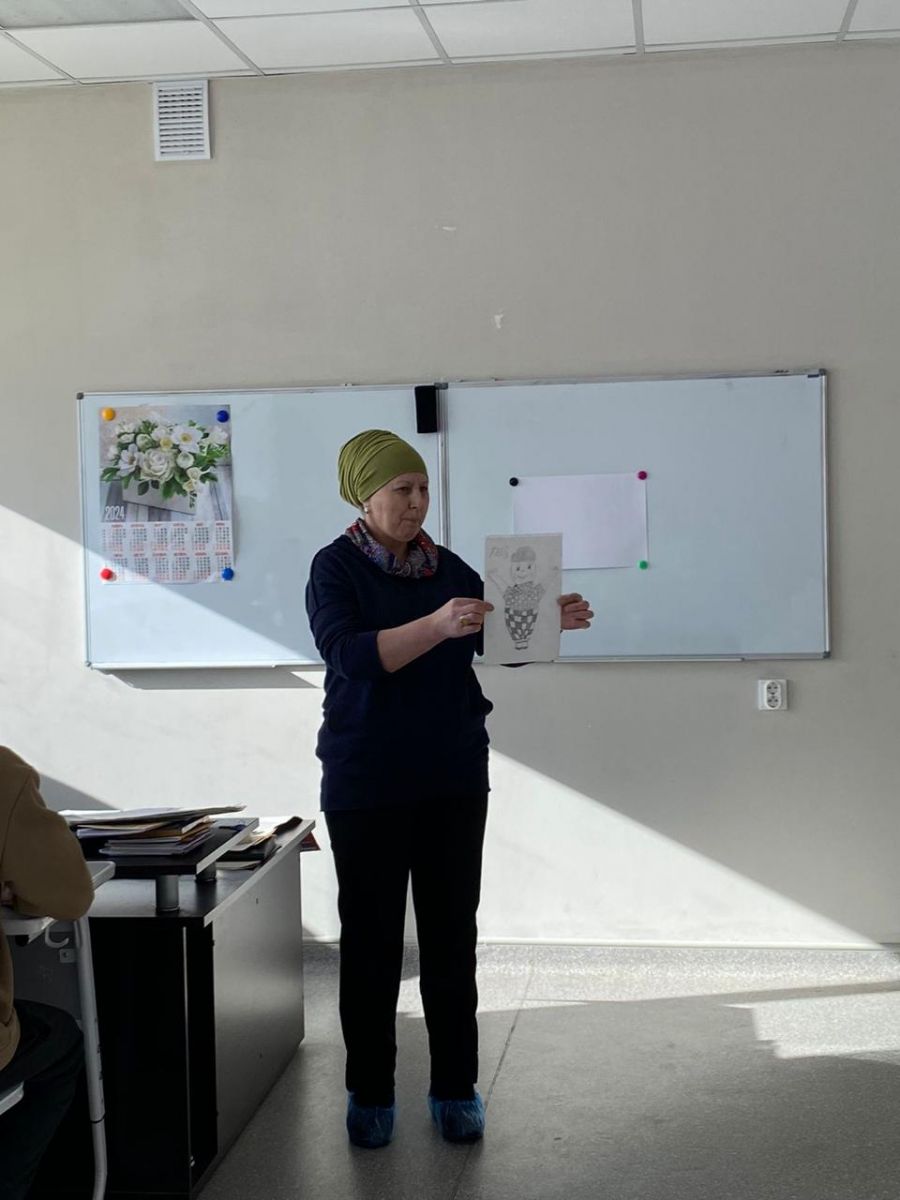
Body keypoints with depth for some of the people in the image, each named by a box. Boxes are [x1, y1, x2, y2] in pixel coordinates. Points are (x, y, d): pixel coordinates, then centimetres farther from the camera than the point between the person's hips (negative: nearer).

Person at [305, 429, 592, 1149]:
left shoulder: (448, 567, 7)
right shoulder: (336, 568, -5)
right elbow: (351, 654, -21)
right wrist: (436, 625, -34)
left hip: (453, 779, 4)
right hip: (367, 784, -3)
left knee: (452, 934, 6)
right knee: (370, 937, 4)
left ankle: (455, 1090, 17)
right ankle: (370, 1093, 18)